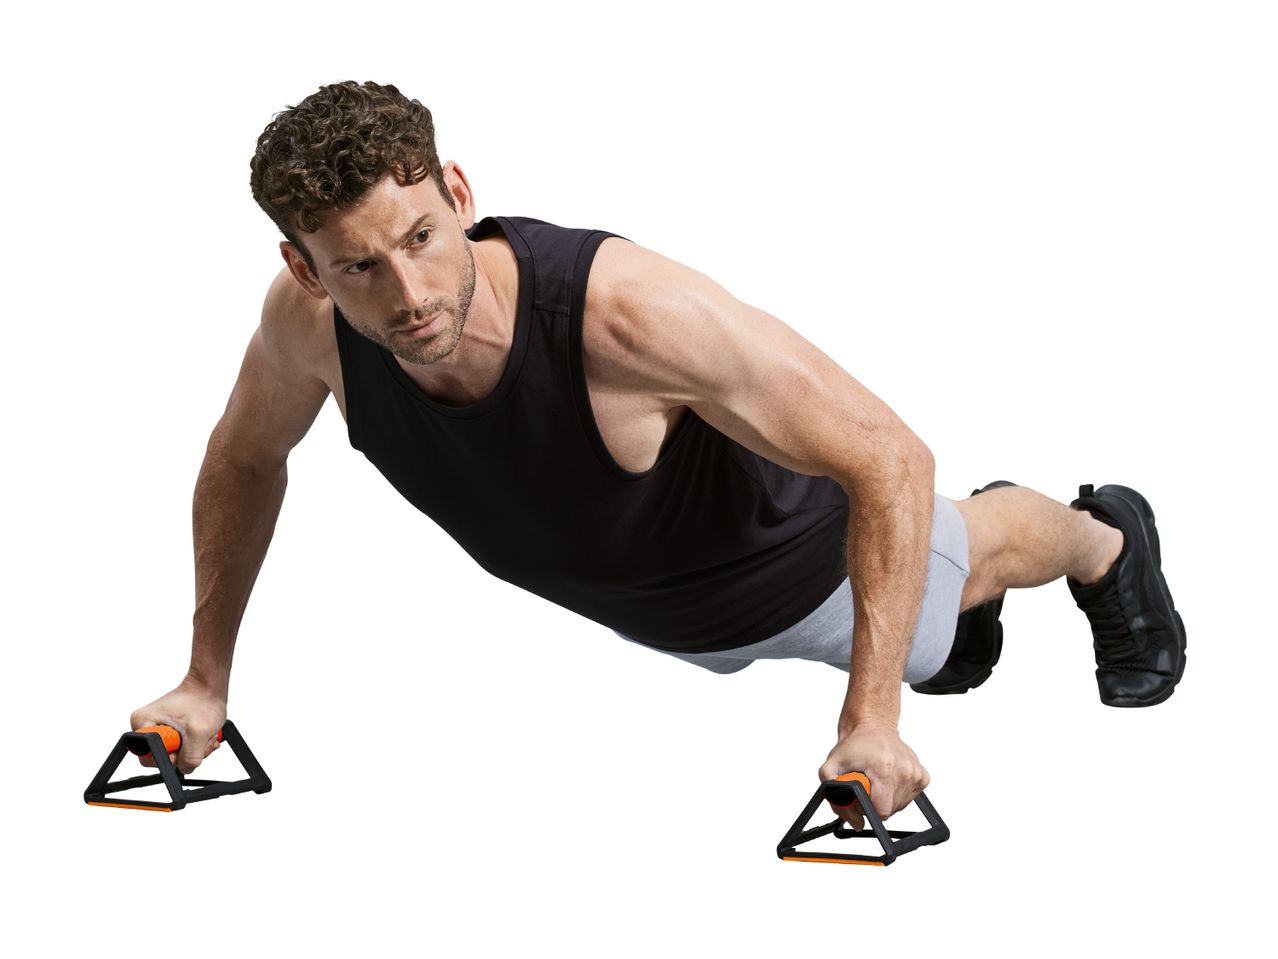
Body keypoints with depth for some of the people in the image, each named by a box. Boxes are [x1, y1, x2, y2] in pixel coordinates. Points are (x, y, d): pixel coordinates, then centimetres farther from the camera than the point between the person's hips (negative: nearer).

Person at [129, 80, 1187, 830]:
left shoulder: (625, 310, -48)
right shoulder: (307, 322, -33)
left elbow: (889, 459, -40)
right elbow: (245, 459, -8)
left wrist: (871, 718, -44)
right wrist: (207, 679, -4)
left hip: (801, 566, -4)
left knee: (963, 562, 30)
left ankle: (1106, 538, 63)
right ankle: (950, 621, 69)